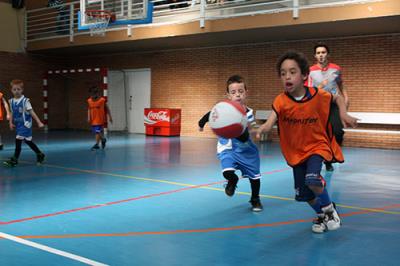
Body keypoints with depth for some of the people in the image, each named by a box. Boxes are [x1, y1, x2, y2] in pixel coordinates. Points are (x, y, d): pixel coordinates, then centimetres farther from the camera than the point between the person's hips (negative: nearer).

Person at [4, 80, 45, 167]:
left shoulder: (25, 101, -13)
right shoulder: (11, 101, 4)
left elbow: (32, 112, -13)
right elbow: (12, 113, 14)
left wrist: (39, 122, -15)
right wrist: (11, 123, 3)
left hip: (25, 124, -7)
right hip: (18, 124, 7)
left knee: (18, 140, -13)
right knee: (27, 141, 14)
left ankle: (14, 160, -6)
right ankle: (40, 154, 29)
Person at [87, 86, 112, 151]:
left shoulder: (102, 100, -8)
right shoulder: (89, 101, 4)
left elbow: (107, 108, -1)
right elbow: (89, 110, 11)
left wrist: (110, 117, 0)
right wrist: (89, 117, 1)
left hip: (100, 119, -5)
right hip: (93, 120, 5)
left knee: (98, 131, -10)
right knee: (99, 131, 14)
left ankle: (97, 144, -4)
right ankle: (103, 139, 39)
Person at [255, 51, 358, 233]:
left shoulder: (318, 95, -17)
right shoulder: (280, 101, -19)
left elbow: (337, 97, 4)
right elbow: (270, 122, -35)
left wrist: (344, 114, -11)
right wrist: (259, 129, -56)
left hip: (317, 145, -2)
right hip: (296, 151, 2)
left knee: (312, 179, -27)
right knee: (303, 193, 9)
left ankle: (329, 208, 5)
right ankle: (321, 215, 41)